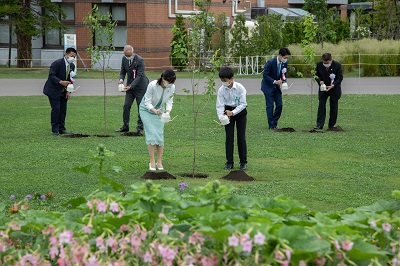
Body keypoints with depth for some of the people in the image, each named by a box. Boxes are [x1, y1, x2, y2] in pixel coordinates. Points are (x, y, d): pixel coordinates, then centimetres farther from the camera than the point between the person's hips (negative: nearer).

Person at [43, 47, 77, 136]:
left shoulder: (72, 66, 6)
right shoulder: (57, 63, -18)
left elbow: (70, 79, 11)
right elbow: (51, 75, -22)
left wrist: (69, 91, -1)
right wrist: (60, 82, -37)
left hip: (63, 92, 7)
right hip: (54, 91, -7)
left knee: (63, 110, 6)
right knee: (56, 109, -10)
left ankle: (61, 129, 14)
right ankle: (55, 130, -2)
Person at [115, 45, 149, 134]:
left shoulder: (140, 60, -22)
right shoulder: (124, 59, -2)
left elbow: (139, 76, -23)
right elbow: (123, 72, 7)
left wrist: (130, 86, -32)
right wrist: (121, 79, -16)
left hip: (140, 86, -5)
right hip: (130, 86, 6)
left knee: (141, 107, -2)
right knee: (126, 106, 2)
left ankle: (140, 128, 5)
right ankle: (125, 126, 13)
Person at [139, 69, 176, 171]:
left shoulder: (172, 87, -19)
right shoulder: (152, 85, -33)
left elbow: (169, 102, -8)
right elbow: (147, 102, -24)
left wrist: (167, 112, -27)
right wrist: (155, 111, -42)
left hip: (159, 110, 4)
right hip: (146, 109, -4)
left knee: (160, 134, -4)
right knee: (151, 134, -15)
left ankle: (159, 162, 3)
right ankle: (152, 161, -9)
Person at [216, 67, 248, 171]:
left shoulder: (240, 88, -20)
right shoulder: (221, 90, -13)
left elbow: (243, 103, -19)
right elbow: (220, 105, -13)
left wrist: (233, 112, -31)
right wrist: (221, 117, -30)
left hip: (240, 111, -2)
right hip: (228, 111, 2)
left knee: (241, 137, 0)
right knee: (229, 137, 0)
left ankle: (243, 162, 9)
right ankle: (229, 162, 7)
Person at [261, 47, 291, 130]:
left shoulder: (284, 63, -5)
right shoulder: (270, 62, -23)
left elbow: (283, 74, 7)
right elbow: (265, 75, -21)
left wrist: (284, 81, -14)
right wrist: (275, 81, -31)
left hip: (277, 86, 6)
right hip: (268, 86, -6)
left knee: (279, 105, 1)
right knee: (270, 106, -6)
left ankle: (275, 122, 16)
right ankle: (271, 125, 0)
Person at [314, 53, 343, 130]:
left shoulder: (337, 65, -16)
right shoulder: (319, 64, -11)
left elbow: (340, 77, -12)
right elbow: (316, 75, 1)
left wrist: (333, 85, -27)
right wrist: (320, 81, -21)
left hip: (334, 88, -1)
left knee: (333, 107, 3)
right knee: (321, 105, -8)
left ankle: (331, 125, 13)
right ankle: (319, 125, -10)